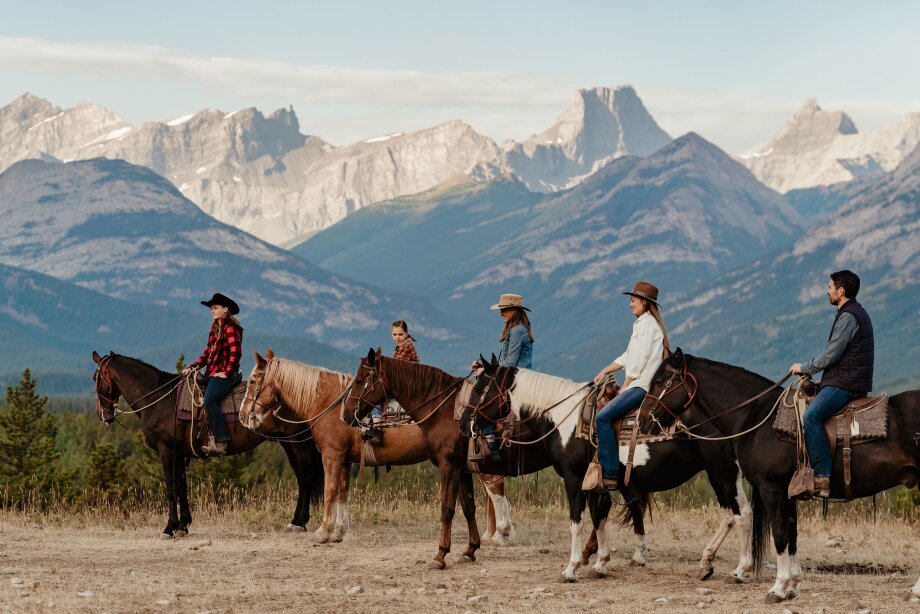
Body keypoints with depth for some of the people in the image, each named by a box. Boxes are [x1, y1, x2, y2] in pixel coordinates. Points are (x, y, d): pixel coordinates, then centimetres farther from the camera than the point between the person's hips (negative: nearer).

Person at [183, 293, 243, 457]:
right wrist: (192, 367, 11)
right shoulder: (215, 329, 21)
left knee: (209, 400, -29)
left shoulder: (230, 328, -8)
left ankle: (220, 443, -34)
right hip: (212, 374, 10)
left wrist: (227, 373, -17)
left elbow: (236, 352, -18)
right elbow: (207, 353, 23)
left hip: (224, 375, -10)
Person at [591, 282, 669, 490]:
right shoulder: (643, 323, 22)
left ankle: (611, 475, -26)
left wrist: (624, 388, -10)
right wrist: (605, 372, 15)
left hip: (643, 385, -11)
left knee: (603, 418, -21)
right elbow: (628, 357, 25)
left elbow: (640, 360, -15)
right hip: (640, 385, 11)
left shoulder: (647, 323, -10)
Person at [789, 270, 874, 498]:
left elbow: (832, 354, -18)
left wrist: (804, 368, -6)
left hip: (845, 383, -11)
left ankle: (822, 478, -32)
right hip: (847, 379, 11)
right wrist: (809, 369, 20)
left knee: (812, 416, -27)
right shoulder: (857, 313, 21)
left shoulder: (848, 317, -13)